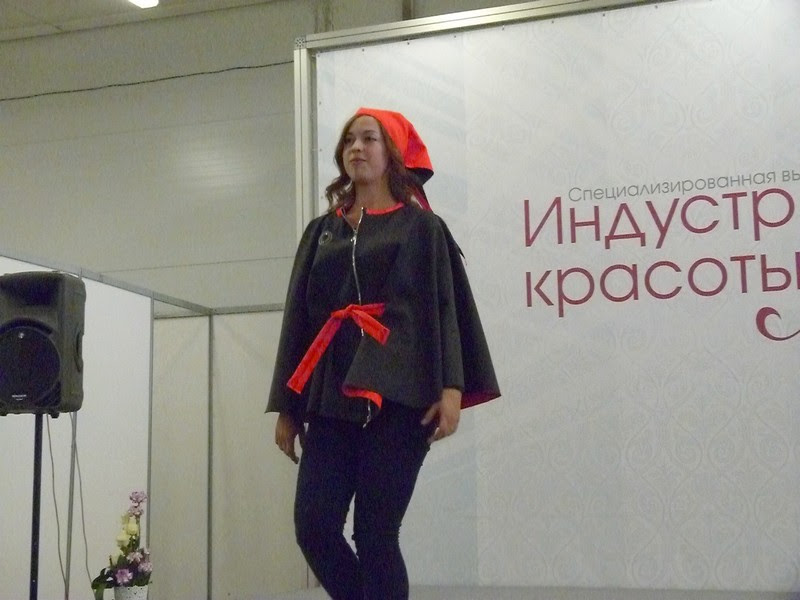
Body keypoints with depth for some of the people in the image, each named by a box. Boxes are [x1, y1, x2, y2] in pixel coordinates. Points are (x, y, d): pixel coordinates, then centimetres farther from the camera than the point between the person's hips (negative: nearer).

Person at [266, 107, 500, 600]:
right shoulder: (321, 232, 20)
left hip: (396, 394, -4)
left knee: (375, 533, -6)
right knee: (314, 525, -7)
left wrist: (451, 388, -15)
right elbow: (299, 316, 17)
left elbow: (446, 306, -1)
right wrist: (287, 406, 10)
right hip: (332, 397, 4)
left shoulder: (421, 226, 9)